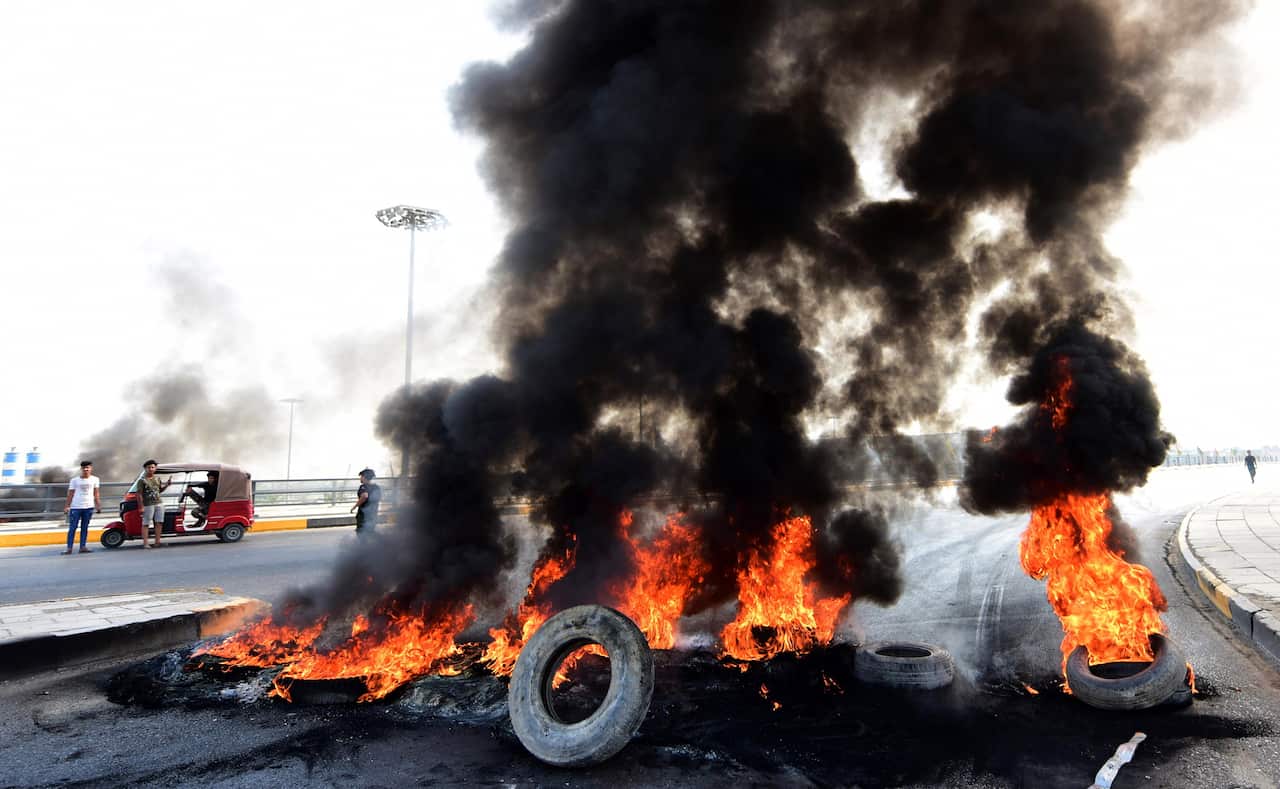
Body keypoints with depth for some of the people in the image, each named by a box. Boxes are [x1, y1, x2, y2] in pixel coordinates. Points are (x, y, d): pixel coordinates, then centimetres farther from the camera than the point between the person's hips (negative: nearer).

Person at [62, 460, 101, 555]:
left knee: (84, 527, 6)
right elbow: (70, 494, 3)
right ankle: (69, 548, 0)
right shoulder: (74, 480, 3)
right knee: (72, 528, -1)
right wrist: (67, 506, -3)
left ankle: (82, 547, 9)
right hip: (75, 507, -2)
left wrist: (98, 505, 4)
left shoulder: (94, 479, 7)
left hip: (89, 507, 2)